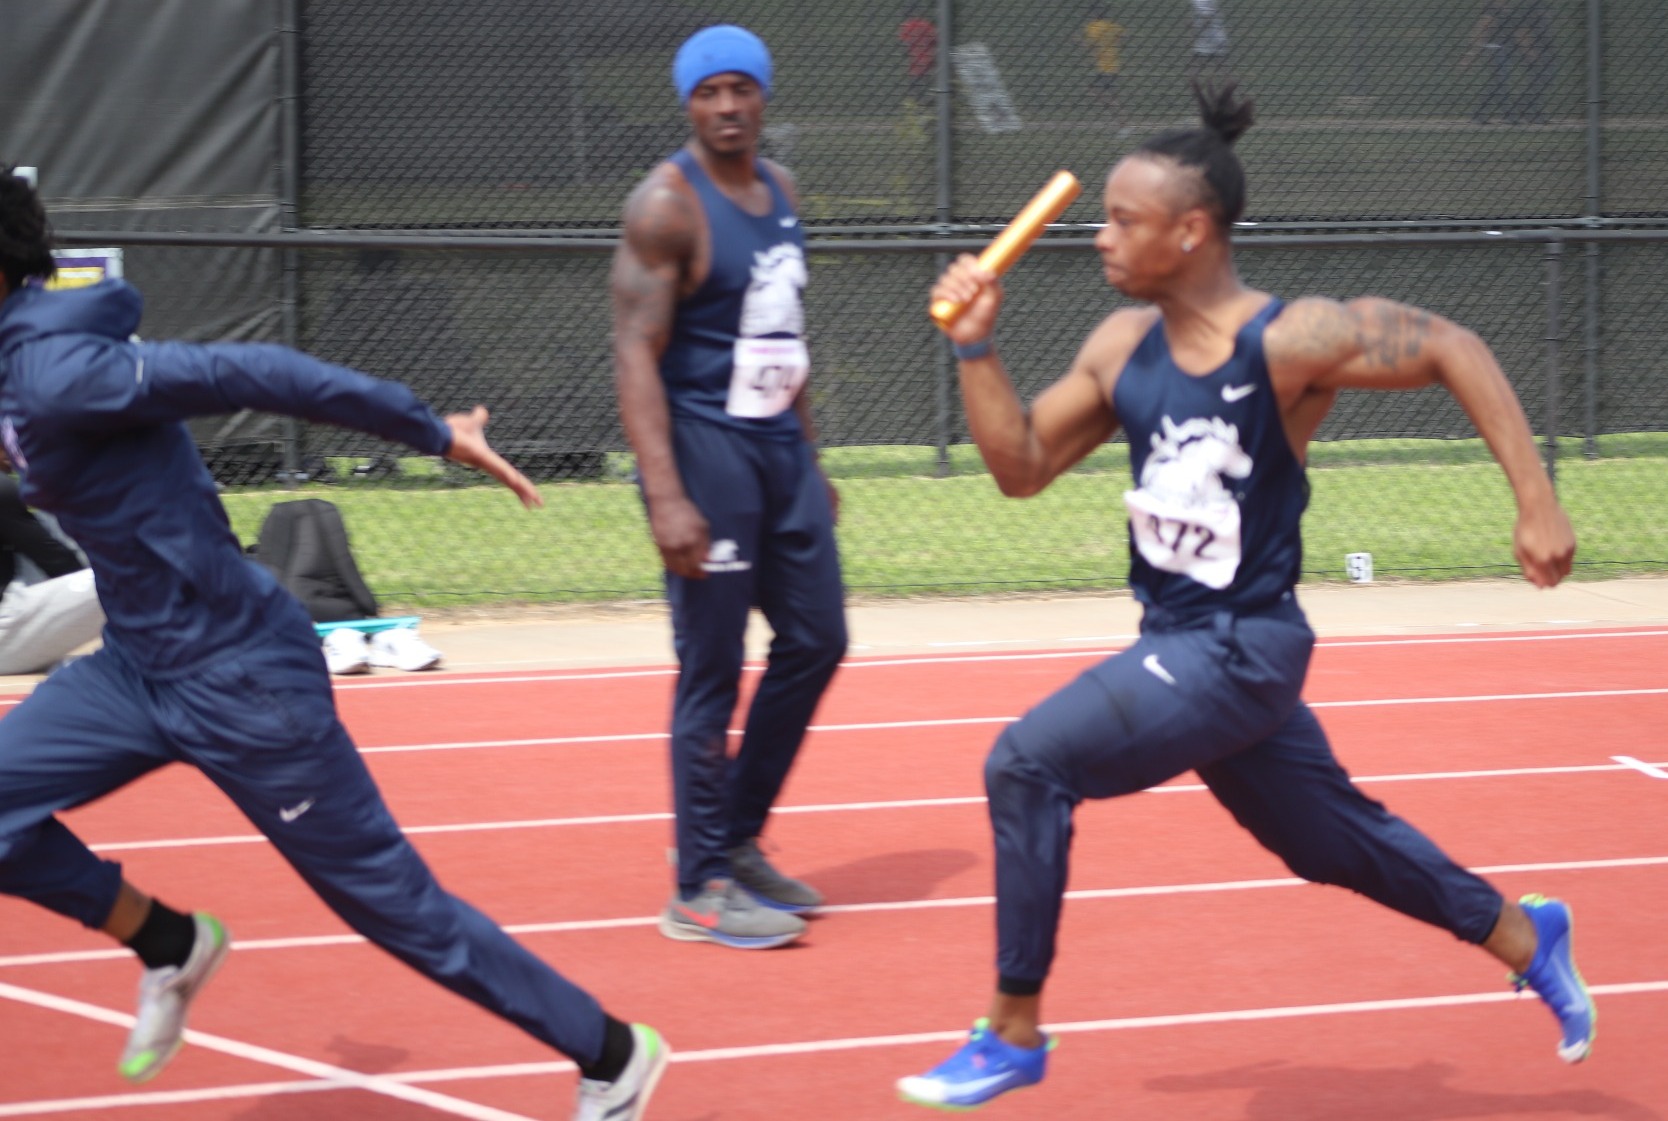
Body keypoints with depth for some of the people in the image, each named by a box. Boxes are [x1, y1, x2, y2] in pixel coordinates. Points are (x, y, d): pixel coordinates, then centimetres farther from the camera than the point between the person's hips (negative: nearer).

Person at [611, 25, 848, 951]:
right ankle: (701, 891, 4)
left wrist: (810, 455, 20)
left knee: (815, 642, 13)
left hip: (780, 447, 8)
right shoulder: (667, 205, -13)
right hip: (708, 448, -8)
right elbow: (636, 354, -18)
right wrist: (666, 498, -26)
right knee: (711, 671, -4)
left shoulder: (777, 189, 11)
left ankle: (737, 841, 26)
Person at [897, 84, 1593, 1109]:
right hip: (1181, 641, 8)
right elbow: (1023, 467, 8)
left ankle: (1013, 1033, -4)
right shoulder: (1123, 347, 2)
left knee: (1029, 764, -17)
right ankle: (1525, 939, 44)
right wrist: (977, 346, -5)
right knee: (1338, 840, 22)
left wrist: (1538, 505, -16)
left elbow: (1456, 350, -13)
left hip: (1241, 649, -8)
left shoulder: (1290, 340, -19)